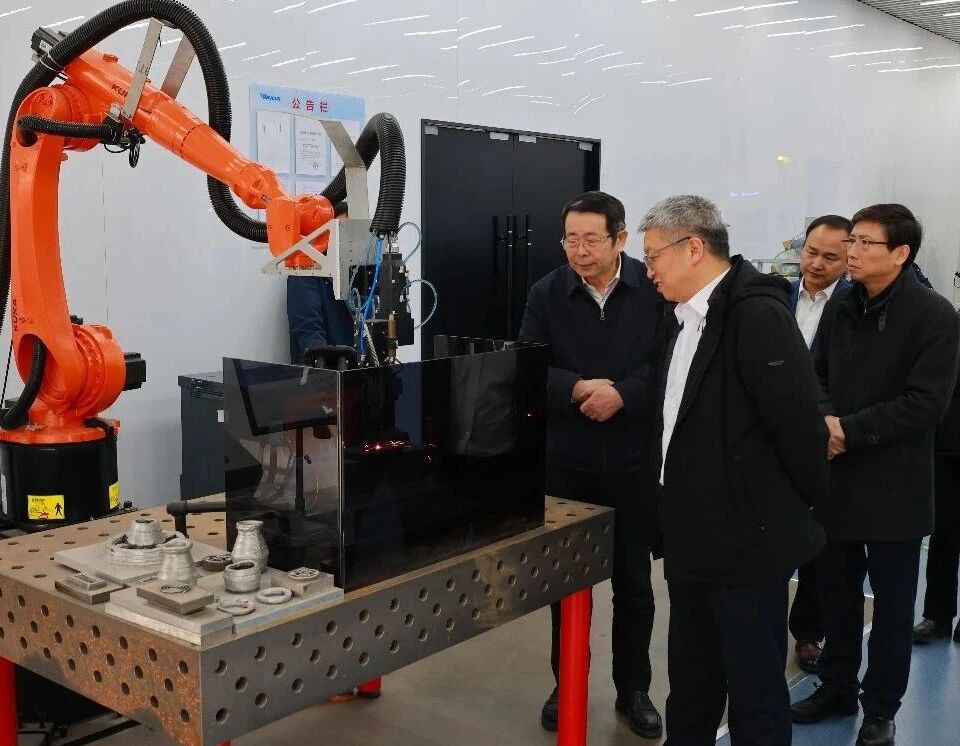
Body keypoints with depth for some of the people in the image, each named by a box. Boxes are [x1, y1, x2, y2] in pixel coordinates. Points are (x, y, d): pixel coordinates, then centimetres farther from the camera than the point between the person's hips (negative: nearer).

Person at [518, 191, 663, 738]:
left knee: (634, 583, 12)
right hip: (566, 461, 1)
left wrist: (622, 393, -24)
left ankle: (634, 689, 30)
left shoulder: (656, 290, -7)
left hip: (634, 461, -1)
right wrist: (579, 389, -21)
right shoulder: (547, 294, -1)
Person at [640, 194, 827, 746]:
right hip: (695, 539, 9)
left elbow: (799, 422, -21)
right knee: (690, 685, 21)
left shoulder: (757, 313, -19)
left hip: (749, 539, -9)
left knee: (755, 691, 7)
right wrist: (676, 511, 12)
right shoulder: (686, 317, 11)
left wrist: (805, 503, -7)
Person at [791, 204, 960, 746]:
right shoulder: (843, 308, 7)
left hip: (894, 485, -5)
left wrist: (850, 430, -20)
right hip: (837, 476, 6)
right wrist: (824, 418, -11)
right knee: (837, 592, 16)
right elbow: (818, 374, 11)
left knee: (892, 604, 9)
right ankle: (838, 687, 33)